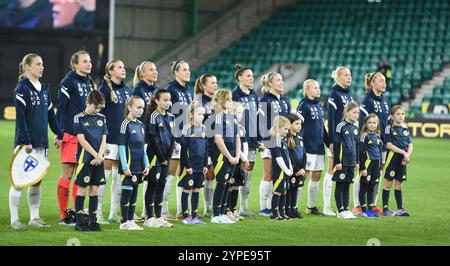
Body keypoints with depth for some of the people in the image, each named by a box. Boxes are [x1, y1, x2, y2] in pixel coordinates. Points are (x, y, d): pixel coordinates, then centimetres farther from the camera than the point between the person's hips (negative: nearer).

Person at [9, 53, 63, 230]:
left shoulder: (44, 89, 13)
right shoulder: (22, 89, -9)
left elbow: (50, 114, 20)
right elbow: (20, 117, -14)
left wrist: (58, 134, 15)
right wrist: (25, 141, -19)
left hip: (41, 143, 7)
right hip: (25, 143, -7)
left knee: (37, 180, 9)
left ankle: (34, 218, 15)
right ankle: (14, 219, 1)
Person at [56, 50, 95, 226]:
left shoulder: (89, 83, 15)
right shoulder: (68, 82, -7)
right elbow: (61, 108, -10)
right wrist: (60, 133, -16)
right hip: (71, 134, -7)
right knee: (67, 175, -4)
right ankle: (64, 216, 0)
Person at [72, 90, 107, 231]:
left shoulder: (102, 118, 10)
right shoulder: (79, 118, -4)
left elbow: (103, 140, 7)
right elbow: (82, 140, -10)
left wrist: (99, 157, -8)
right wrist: (96, 155, -13)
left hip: (98, 160, 4)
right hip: (84, 159, -4)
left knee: (95, 189, 6)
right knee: (82, 189, -2)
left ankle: (93, 221, 10)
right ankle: (79, 222, 2)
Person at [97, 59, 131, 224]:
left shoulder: (126, 90, 15)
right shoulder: (104, 89, -6)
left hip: (124, 137, 7)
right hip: (110, 137, -7)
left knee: (119, 175, 9)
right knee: (105, 173, -5)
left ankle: (114, 213, 16)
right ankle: (98, 214, 0)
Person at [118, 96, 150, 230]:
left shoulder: (140, 125, 12)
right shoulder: (126, 124, -9)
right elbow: (122, 147, -12)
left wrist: (146, 164, 12)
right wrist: (125, 167, -16)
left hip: (139, 166, 7)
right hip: (129, 165, -7)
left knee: (134, 192, 10)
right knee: (127, 192, -3)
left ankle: (131, 221, 15)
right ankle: (124, 222, 1)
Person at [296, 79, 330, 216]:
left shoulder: (318, 106, 15)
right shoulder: (304, 106, -9)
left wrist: (329, 142, 19)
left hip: (319, 147, 8)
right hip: (308, 147, -8)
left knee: (316, 176, 10)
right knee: (303, 175, -7)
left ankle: (311, 207, 18)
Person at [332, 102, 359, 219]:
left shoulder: (355, 128, 11)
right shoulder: (341, 126, -9)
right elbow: (336, 145, -11)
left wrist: (357, 161, 15)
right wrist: (337, 161, -14)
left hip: (351, 162, 6)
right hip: (342, 162, -6)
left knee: (347, 186, 11)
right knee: (340, 186, 0)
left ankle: (346, 209, 14)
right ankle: (340, 210, 2)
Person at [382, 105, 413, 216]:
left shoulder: (405, 129, 13)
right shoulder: (389, 128, -3)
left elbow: (410, 145, 10)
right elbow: (389, 145, -11)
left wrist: (408, 155, -8)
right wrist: (403, 152, -14)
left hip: (402, 159, 5)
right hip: (392, 157, -5)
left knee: (399, 184, 8)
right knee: (388, 183, -1)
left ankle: (400, 208, 9)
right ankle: (385, 208, 3)